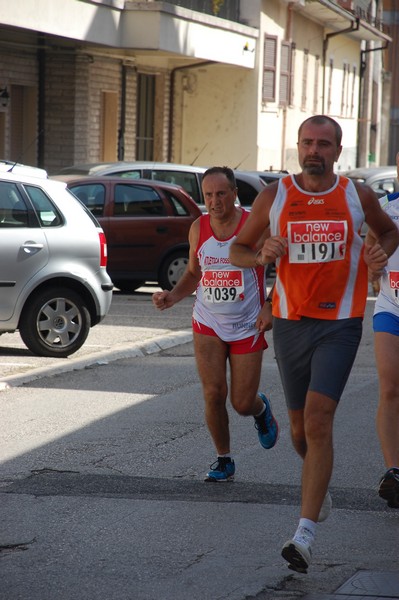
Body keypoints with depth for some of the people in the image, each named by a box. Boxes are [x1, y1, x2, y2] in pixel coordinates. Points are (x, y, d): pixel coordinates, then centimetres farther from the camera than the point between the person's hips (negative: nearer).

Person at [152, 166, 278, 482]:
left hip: (247, 327, -3)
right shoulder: (199, 228, 1)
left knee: (242, 403, 0)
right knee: (213, 393, -8)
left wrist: (269, 307, -16)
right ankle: (223, 459, 11)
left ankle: (262, 410, 38)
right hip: (208, 325, 3)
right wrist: (172, 296, -1)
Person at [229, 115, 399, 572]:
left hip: (339, 325, -3)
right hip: (290, 324, 3)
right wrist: (261, 255, -15)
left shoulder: (357, 196, -1)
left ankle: (305, 535, -21)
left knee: (318, 420, -18)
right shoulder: (274, 196, 0)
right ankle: (319, 487, 47)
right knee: (299, 428, 14)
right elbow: (236, 250, 8)